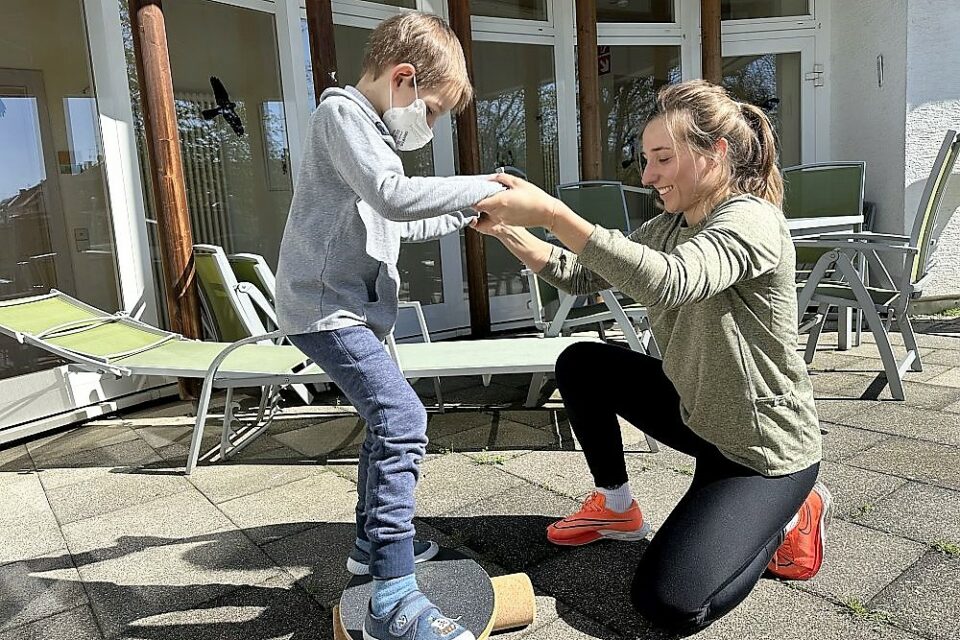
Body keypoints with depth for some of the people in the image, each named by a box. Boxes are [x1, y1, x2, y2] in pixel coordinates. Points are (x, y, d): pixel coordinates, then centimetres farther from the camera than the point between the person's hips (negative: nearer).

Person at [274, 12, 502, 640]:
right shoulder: (342, 111, -10)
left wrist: (461, 217, 21)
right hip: (324, 305, -11)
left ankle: (375, 541, 35)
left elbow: (393, 224, 27)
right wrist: (482, 186, -18)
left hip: (354, 306, 11)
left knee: (388, 420, 19)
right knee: (403, 419, -21)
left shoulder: (369, 127, 22)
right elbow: (392, 195, -26)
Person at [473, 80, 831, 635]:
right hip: (698, 412, 8)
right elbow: (582, 276, 0)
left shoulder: (752, 221, -23)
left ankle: (789, 516, 10)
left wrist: (550, 212, -44)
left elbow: (668, 282, -43)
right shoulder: (667, 228, 3)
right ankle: (616, 506, 19)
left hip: (765, 448, -8)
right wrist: (508, 230, -15)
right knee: (581, 364, 4)